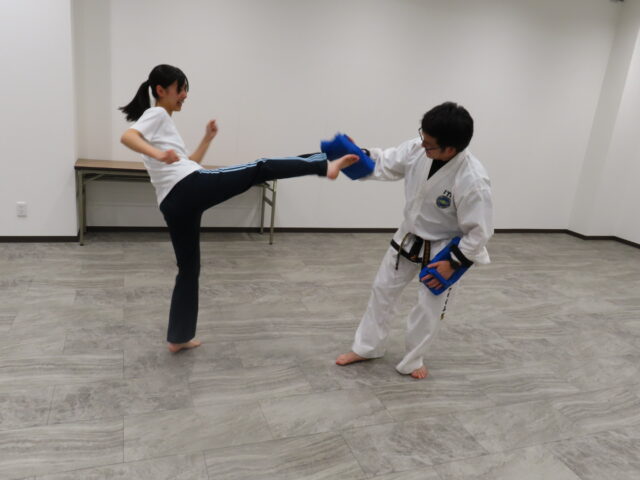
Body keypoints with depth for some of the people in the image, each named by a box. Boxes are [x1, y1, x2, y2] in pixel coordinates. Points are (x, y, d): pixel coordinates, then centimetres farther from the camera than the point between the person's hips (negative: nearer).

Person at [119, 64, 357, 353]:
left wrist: (207, 139, 29)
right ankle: (325, 166, -17)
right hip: (192, 188, -9)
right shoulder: (157, 115, 4)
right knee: (260, 169, -7)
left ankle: (178, 338, 24)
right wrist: (159, 154, -34)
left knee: (188, 267, 16)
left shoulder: (160, 122, 30)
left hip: (173, 204, 9)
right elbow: (127, 137, -18)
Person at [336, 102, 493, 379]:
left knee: (429, 309, 6)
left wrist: (453, 264, -21)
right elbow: (386, 164, -4)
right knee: (383, 289, 15)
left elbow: (479, 231, -24)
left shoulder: (472, 181, -34)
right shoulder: (418, 149, -19)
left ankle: (411, 360, 33)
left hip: (443, 249, -6)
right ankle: (366, 347, 35)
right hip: (409, 238, 6)